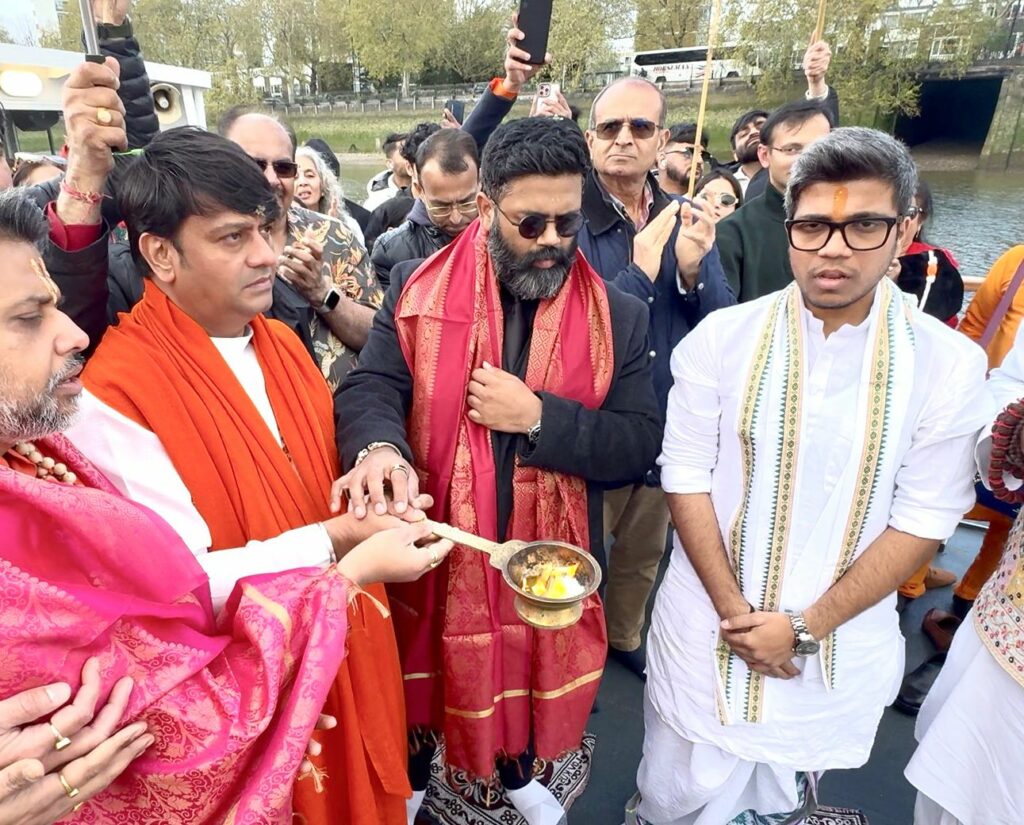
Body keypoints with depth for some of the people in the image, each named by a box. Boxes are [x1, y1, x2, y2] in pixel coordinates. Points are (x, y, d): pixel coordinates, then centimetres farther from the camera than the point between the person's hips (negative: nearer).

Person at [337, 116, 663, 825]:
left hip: (544, 554, 1)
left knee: (526, 670, 26)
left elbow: (639, 445, -10)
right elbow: (369, 388, -14)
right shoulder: (418, 289, -7)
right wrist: (379, 448, -37)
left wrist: (538, 416, -23)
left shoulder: (618, 316, -6)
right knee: (428, 672, 24)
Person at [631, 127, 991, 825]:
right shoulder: (721, 337, -9)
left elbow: (924, 519, -8)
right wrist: (732, 607, -12)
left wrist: (807, 626, -12)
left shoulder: (949, 363, -9)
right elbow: (686, 476, -8)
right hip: (708, 630, 0)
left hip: (837, 649, 1)